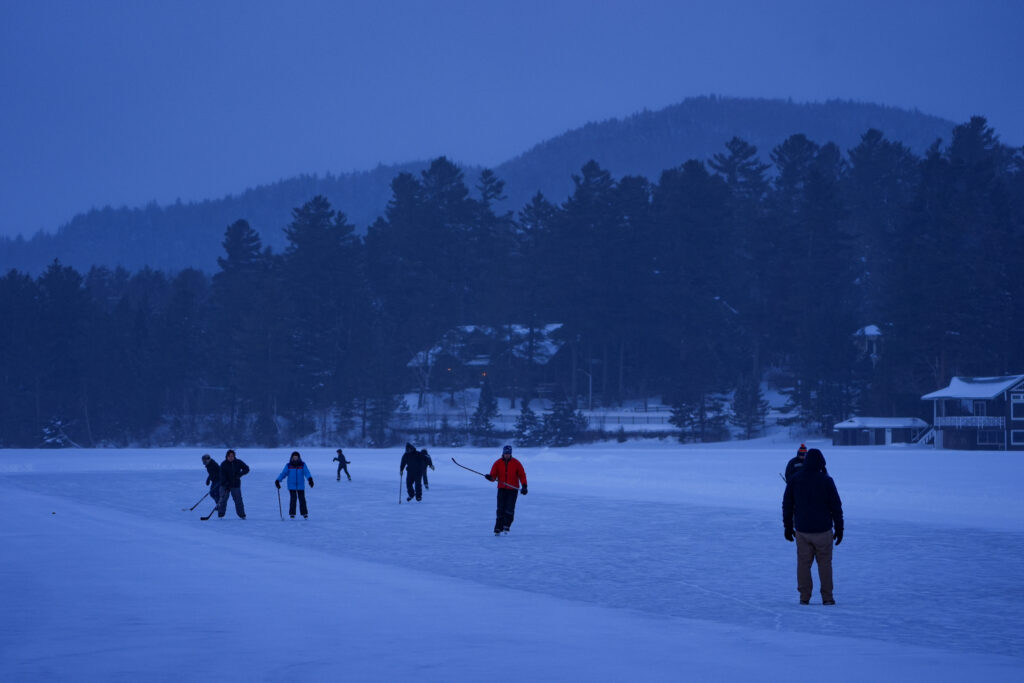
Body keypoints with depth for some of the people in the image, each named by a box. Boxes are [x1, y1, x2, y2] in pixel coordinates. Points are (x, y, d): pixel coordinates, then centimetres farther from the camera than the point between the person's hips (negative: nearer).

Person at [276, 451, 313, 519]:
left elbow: (306, 472, -14)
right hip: (292, 486, -1)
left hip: (300, 486, 1)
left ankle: (304, 513, 16)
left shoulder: (302, 465, -1)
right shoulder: (288, 465, 1)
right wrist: (277, 480, -12)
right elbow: (283, 473, 0)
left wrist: (310, 479, -32)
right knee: (293, 498, -10)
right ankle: (292, 513, 2)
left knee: (302, 499, 2)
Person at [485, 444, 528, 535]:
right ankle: (498, 529, 2)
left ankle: (506, 526, 0)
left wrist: (524, 486, -8)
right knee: (500, 509, -3)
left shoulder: (516, 463, -1)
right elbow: (493, 476, -1)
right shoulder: (498, 463, 2)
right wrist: (490, 477, -24)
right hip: (502, 489, 1)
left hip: (513, 489, -1)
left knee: (509, 509, -11)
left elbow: (522, 475, 2)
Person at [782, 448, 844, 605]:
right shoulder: (826, 480, -9)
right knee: (824, 564, 8)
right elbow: (836, 507, -5)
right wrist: (839, 529, 4)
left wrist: (788, 527, 13)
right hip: (823, 531, -2)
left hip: (802, 531, 2)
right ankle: (827, 597, 8)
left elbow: (787, 505, 4)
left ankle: (804, 597, 7)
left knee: (803, 563, 9)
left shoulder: (794, 480, -1)